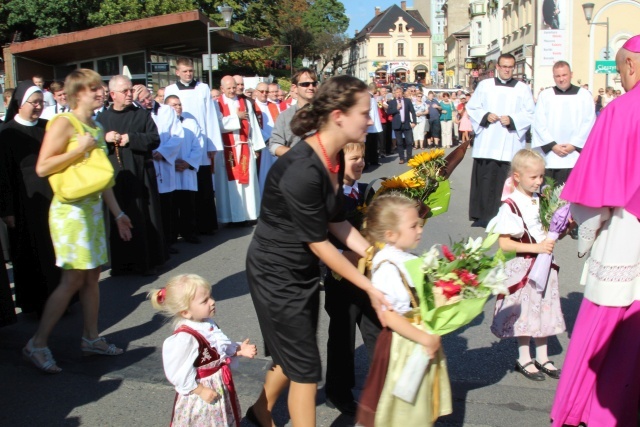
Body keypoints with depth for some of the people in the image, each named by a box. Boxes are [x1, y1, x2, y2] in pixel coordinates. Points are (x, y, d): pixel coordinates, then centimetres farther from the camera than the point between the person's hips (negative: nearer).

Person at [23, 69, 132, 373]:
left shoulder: (96, 128, 15)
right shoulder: (63, 123, -10)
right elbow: (42, 168, -17)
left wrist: (118, 213, 18)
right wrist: (80, 148, -18)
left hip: (93, 208, 8)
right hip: (70, 209, -8)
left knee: (93, 275, 10)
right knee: (73, 279, -7)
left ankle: (91, 337, 21)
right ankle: (37, 344, 3)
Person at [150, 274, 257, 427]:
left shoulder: (208, 324, -5)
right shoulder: (185, 338, -31)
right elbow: (180, 373, -28)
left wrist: (238, 350, -4)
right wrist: (201, 391, -22)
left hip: (221, 386, 8)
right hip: (199, 398, -8)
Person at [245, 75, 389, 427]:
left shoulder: (333, 158, -4)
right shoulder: (302, 170, -31)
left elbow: (336, 221, 4)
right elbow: (318, 243, -24)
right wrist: (368, 286, -16)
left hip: (304, 268, 9)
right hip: (276, 272, -8)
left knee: (292, 354, 22)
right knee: (305, 366, 3)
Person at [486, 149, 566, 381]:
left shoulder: (541, 200, 2)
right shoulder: (511, 206, -18)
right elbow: (503, 243, -21)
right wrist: (536, 247, -24)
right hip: (523, 267, -6)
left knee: (544, 310, 14)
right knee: (525, 313, 5)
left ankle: (542, 357, 29)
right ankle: (524, 359, 23)